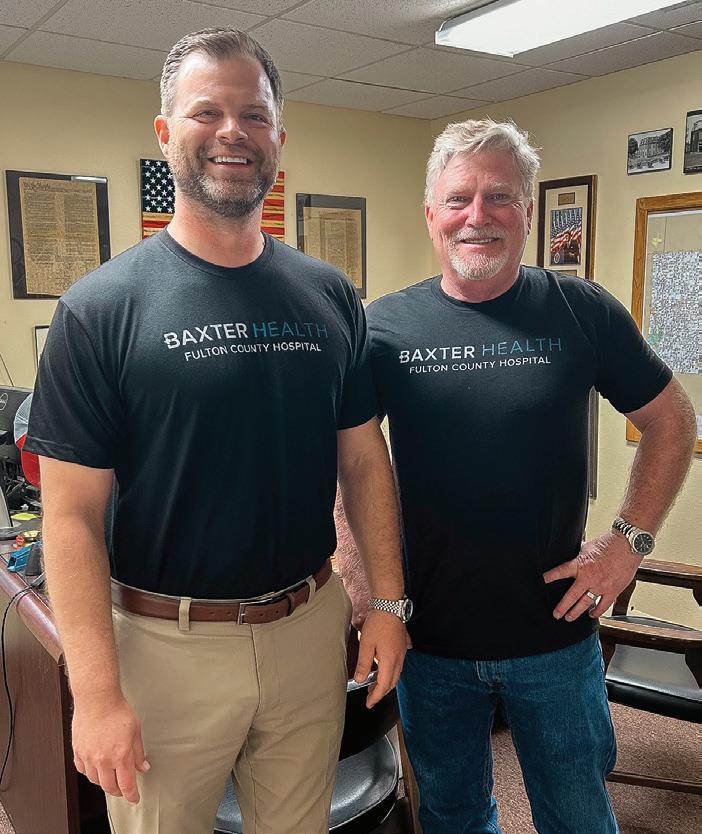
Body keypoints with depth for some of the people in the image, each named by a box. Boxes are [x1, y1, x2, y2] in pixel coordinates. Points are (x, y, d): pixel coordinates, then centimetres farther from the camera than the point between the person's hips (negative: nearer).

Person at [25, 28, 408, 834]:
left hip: (309, 629, 4)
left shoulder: (329, 296, 1)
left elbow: (362, 459, 6)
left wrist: (387, 600, 4)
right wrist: (96, 692, -14)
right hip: (165, 642, -3)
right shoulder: (101, 306, -10)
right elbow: (72, 512, -12)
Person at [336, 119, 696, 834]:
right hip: (428, 636, 1)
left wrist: (630, 539, -5)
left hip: (556, 635, 0)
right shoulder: (386, 324, -6)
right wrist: (357, 575, -4)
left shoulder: (582, 312, -7)